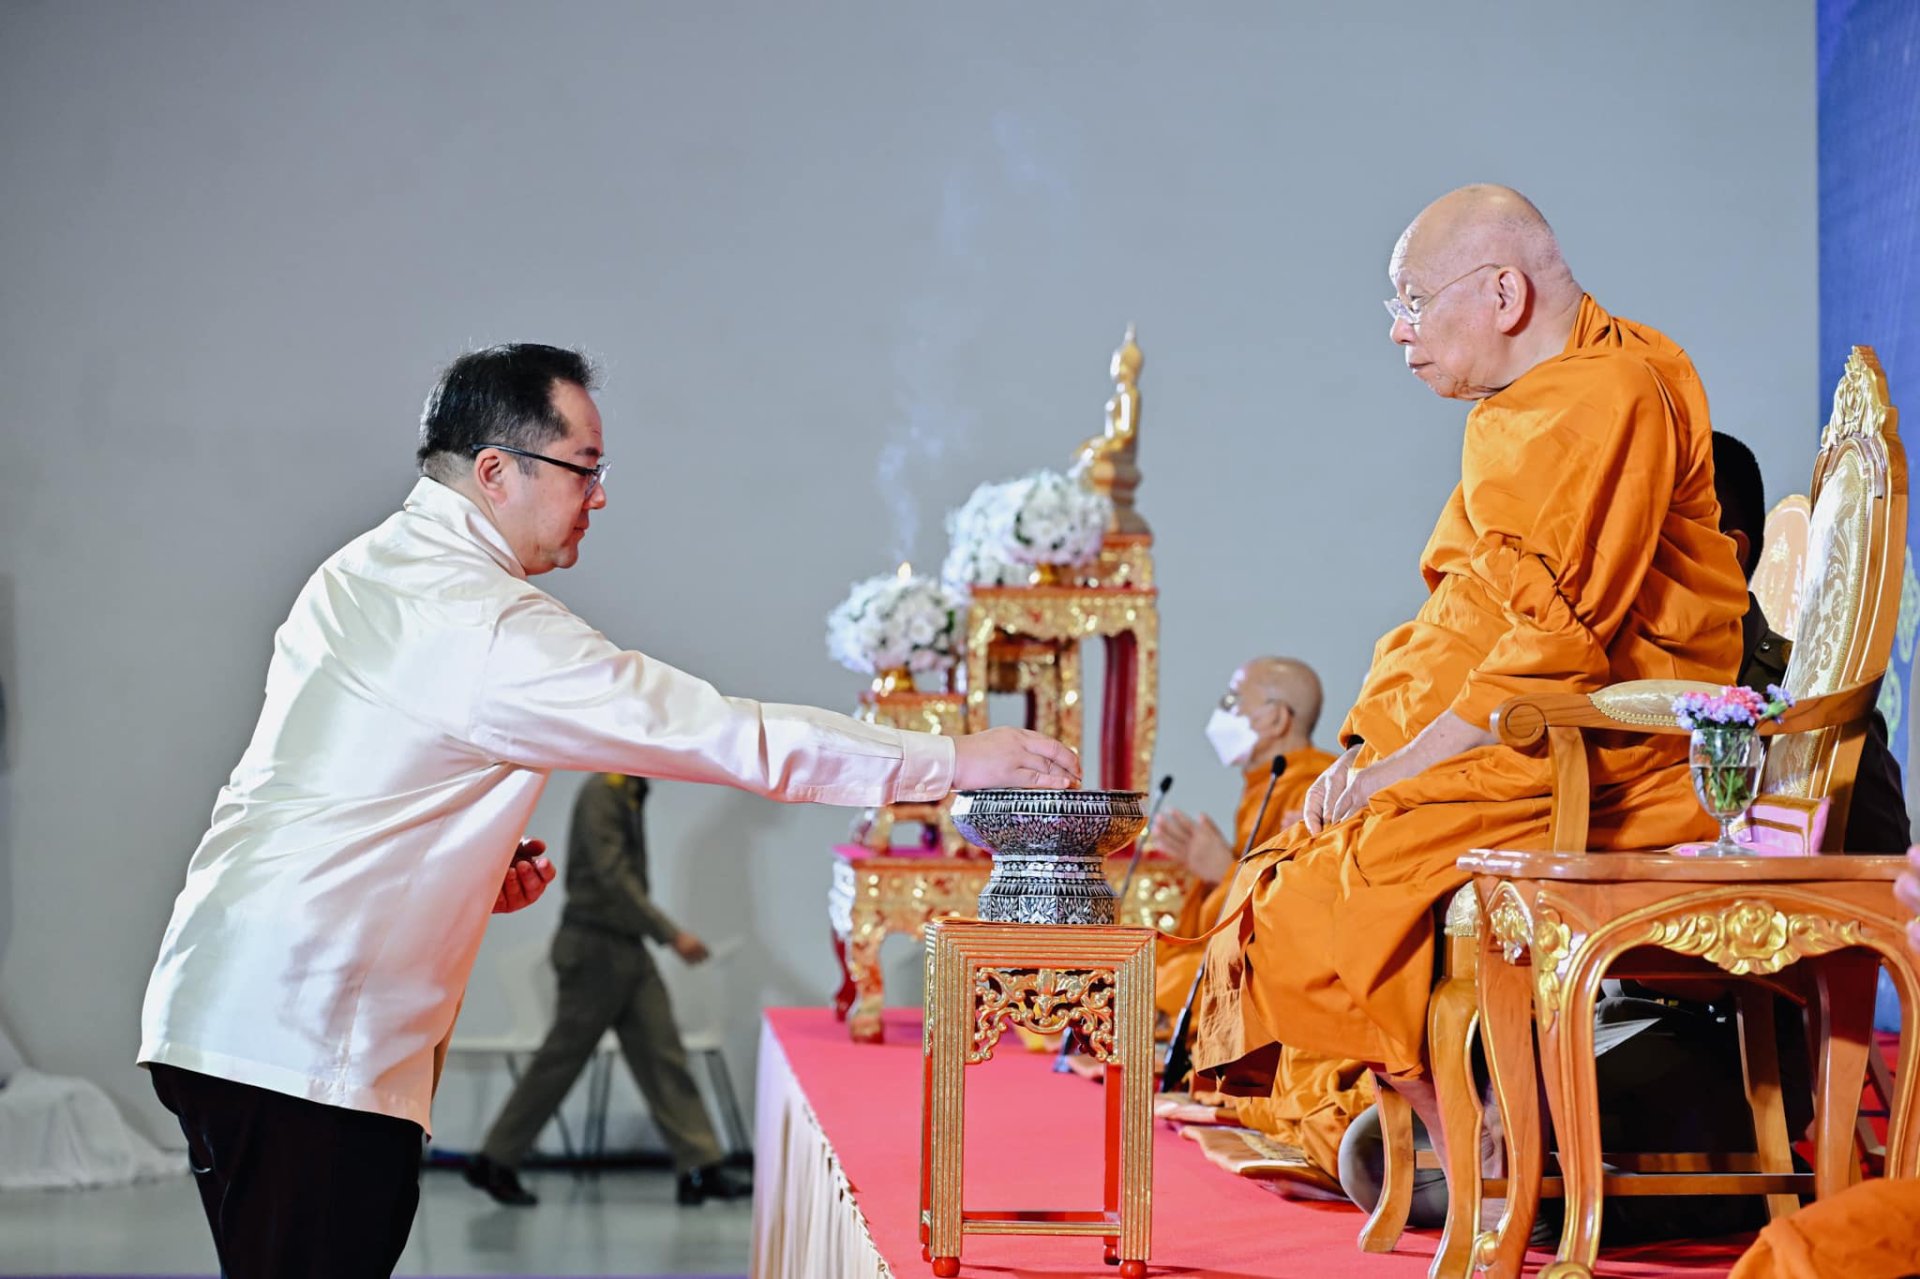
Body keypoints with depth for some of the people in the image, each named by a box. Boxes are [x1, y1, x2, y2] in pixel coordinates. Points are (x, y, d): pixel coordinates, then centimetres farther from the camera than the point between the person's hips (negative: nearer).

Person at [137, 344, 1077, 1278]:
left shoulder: (356, 572, 14)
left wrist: (473, 864, 12)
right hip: (306, 1049, -10)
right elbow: (725, 735, -14)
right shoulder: (488, 626, -15)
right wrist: (952, 760, -8)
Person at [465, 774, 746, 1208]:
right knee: (561, 1060, 0)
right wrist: (672, 935, -26)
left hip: (627, 947, 9)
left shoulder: (631, 794, 11)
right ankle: (496, 1164, 12)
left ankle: (700, 1168, 1)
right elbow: (613, 877, -23)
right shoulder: (600, 793, -16)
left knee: (663, 1055, 3)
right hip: (595, 948, -9)